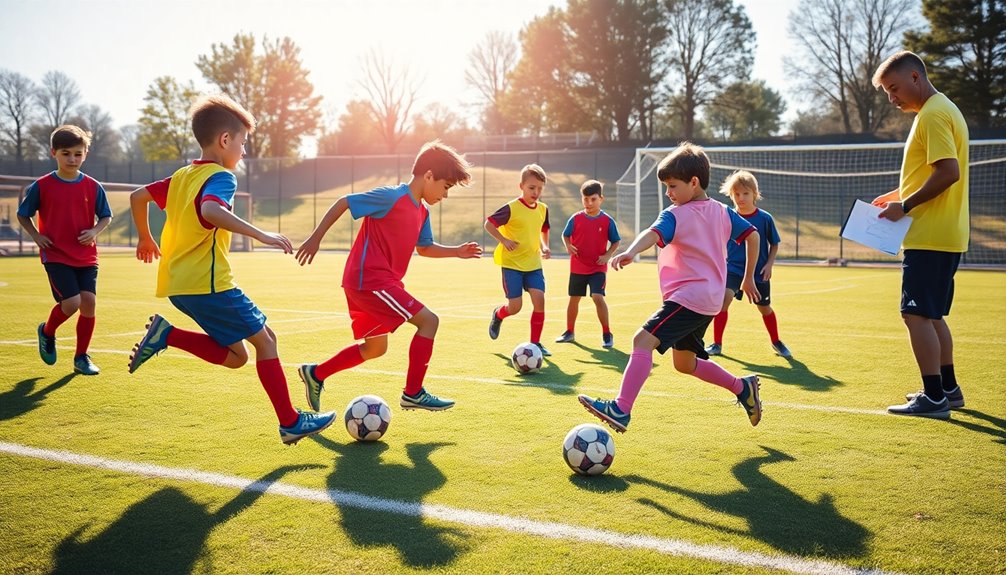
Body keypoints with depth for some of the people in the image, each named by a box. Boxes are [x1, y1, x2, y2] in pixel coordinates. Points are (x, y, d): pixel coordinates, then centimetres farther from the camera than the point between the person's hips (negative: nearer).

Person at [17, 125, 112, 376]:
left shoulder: (92, 186, 1)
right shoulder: (42, 186, -3)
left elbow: (106, 216, 11)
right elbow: (22, 214, 8)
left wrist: (94, 231, -8)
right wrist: (36, 235, -6)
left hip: (86, 256, 3)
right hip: (55, 255, -3)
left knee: (89, 302, -6)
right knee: (71, 302, -15)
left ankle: (81, 357, 10)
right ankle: (47, 331, 19)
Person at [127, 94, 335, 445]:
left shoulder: (183, 176, 17)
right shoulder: (221, 177, -10)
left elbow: (137, 197, 23)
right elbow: (210, 211, -31)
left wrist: (145, 239, 36)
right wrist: (261, 235, -35)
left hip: (179, 284, 9)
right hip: (208, 282, -9)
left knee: (235, 356, 13)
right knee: (265, 339, -1)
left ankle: (166, 334, 1)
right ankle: (291, 422, 0)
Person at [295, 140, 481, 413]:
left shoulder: (422, 212, 12)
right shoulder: (392, 196, -15)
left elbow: (424, 248, 26)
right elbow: (343, 203, -12)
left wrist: (457, 251, 13)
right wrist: (315, 239, -12)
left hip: (365, 284, 10)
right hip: (369, 281, -10)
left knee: (375, 348, 19)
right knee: (428, 320, -11)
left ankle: (315, 374, 31)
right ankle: (413, 394, -4)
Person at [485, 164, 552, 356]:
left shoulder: (543, 209, 5)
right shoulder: (511, 208, -14)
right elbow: (489, 223, -9)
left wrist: (544, 246, 6)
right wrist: (504, 240, -20)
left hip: (533, 264, 5)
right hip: (512, 263, -5)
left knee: (539, 299, -10)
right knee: (515, 306, -6)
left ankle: (535, 343, 3)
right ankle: (498, 315, 31)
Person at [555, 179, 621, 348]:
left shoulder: (607, 220, -6)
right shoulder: (576, 218, -3)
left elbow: (616, 241, 3)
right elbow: (565, 235, 8)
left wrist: (607, 255, -11)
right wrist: (568, 246, -12)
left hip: (598, 268, -3)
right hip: (577, 267, 3)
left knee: (598, 297, -19)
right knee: (574, 299, 13)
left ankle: (607, 334, -6)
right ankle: (569, 332, 31)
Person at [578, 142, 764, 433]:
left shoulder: (675, 215, -11)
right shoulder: (723, 212, 12)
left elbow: (653, 234, -31)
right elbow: (752, 235, 19)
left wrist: (630, 252, -51)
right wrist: (748, 278, 27)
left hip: (688, 297, -9)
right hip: (710, 300, 9)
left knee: (643, 340, -21)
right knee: (684, 362, 24)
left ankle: (621, 409, -34)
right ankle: (742, 387, 31)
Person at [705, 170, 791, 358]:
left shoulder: (765, 218, -8)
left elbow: (774, 244, 2)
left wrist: (769, 264, -9)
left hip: (758, 272, 0)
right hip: (733, 268, 0)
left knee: (765, 308, 13)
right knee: (724, 298, -22)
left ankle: (776, 342, 39)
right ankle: (717, 344, -11)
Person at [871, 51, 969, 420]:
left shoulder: (933, 114, -14)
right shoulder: (943, 110, 18)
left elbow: (949, 172, -23)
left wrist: (905, 206, -17)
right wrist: (899, 196, 16)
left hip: (929, 236, -11)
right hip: (944, 235, 11)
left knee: (917, 314, -8)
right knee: (932, 315, 17)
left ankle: (934, 397, -5)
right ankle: (948, 388, 25)